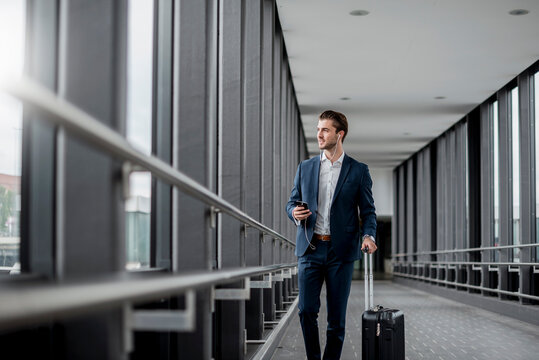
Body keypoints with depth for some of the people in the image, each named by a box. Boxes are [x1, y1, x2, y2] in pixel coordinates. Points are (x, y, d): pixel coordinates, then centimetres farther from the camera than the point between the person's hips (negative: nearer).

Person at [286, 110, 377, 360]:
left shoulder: (358, 171, 4)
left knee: (337, 315, 2)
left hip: (341, 251, -2)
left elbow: (368, 211, 4)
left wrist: (368, 235, -15)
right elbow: (292, 202, 15)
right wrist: (295, 213, -9)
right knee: (306, 309, -3)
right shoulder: (305, 168, 10)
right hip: (309, 248, 2)